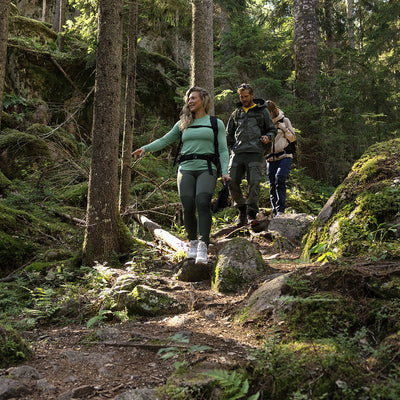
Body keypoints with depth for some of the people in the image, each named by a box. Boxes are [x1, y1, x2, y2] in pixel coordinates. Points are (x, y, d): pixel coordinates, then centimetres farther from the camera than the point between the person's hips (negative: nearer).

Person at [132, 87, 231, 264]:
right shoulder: (183, 124, 21)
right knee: (188, 207, -9)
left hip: (206, 169, -3)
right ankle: (193, 243, 10)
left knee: (202, 202, -24)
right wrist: (145, 148, 7)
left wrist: (225, 172, -5)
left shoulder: (216, 123, 14)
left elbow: (223, 150, 8)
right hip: (186, 168, 3)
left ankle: (203, 246, -28)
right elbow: (165, 140, 21)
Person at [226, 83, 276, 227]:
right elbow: (229, 134, 28)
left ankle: (252, 212, -5)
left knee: (254, 183, -15)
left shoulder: (262, 111, 13)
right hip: (237, 153, 3)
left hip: (255, 152, -3)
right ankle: (241, 208, 14)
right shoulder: (236, 113, 21)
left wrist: (268, 137, -6)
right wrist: (232, 148, 15)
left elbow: (272, 129, 15)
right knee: (232, 182, -5)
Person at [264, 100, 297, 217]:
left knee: (280, 180, -24)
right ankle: (275, 212, 10)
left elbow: (293, 138, 6)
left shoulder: (284, 121, 6)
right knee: (272, 185, 0)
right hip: (271, 159, 4)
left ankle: (281, 209, -26)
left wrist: (283, 128, -9)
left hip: (284, 156, -4)